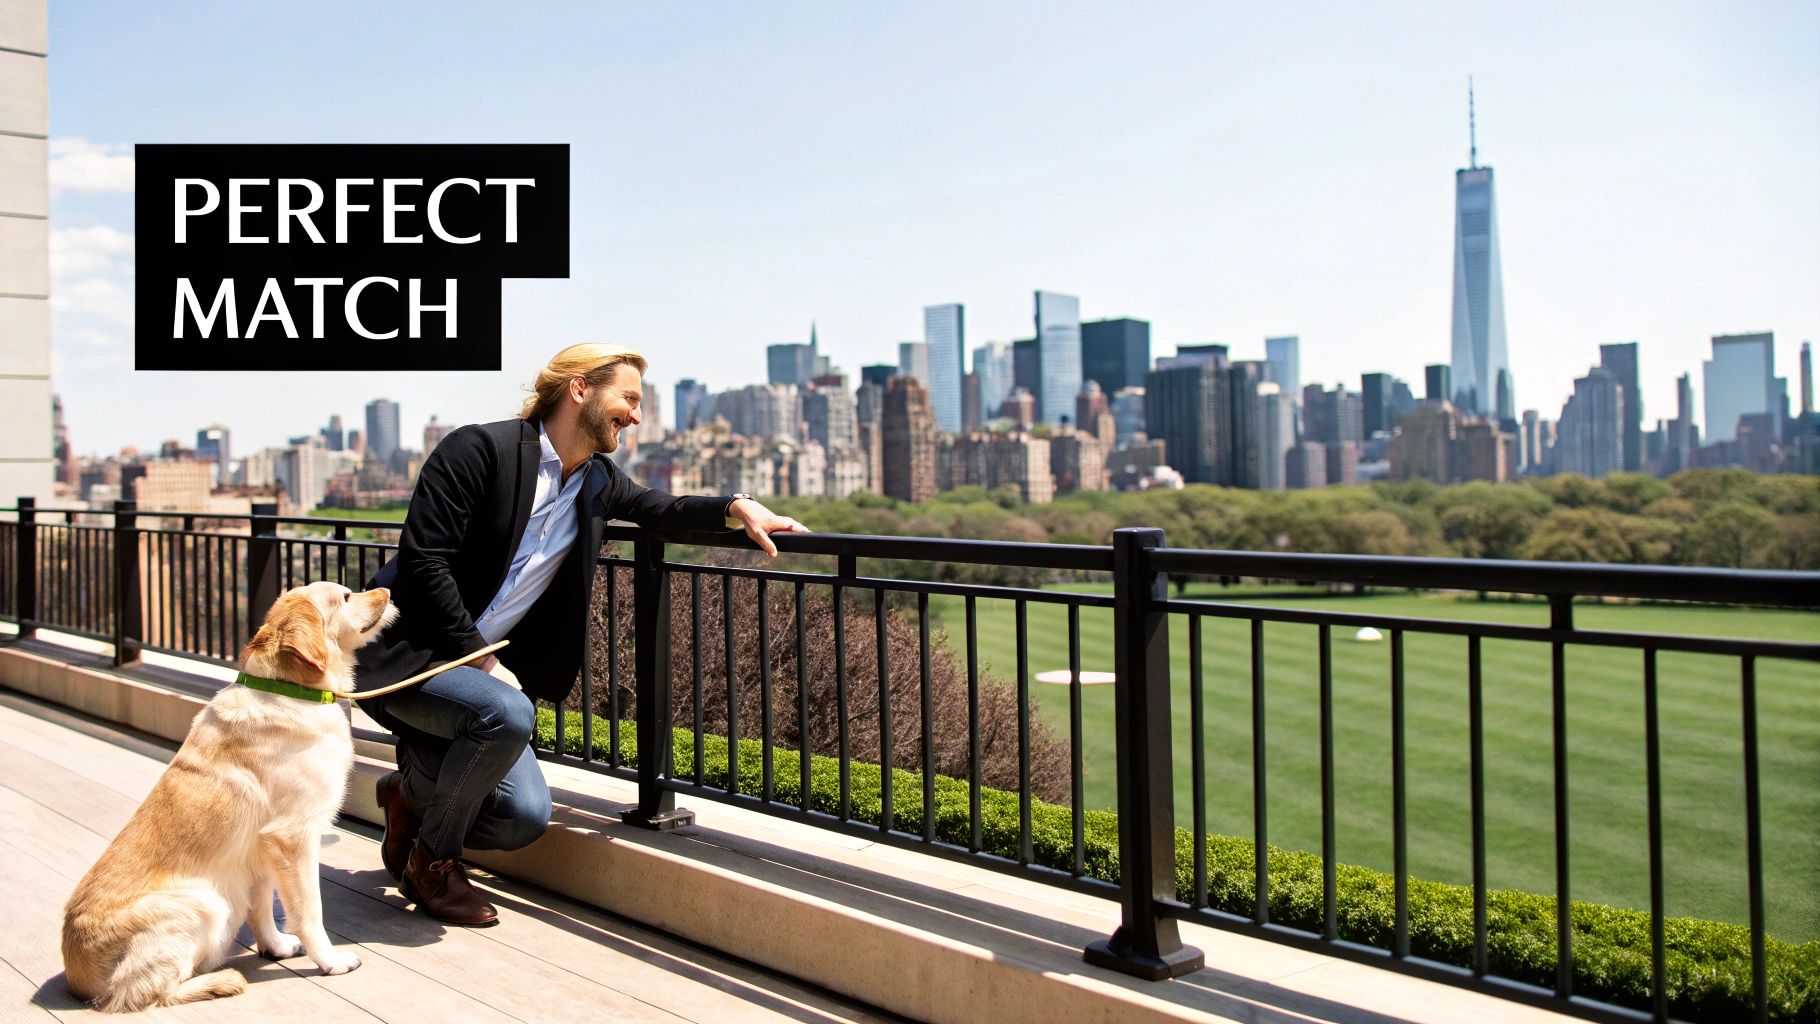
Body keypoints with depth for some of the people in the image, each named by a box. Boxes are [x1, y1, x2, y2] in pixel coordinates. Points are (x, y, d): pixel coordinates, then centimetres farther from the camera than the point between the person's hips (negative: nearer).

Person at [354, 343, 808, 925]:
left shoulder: (598, 480, 5)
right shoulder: (480, 449, -17)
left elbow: (654, 508, 19)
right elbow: (424, 563, -20)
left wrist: (737, 507, -2)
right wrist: (482, 660, -21)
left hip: (484, 662, 7)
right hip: (402, 652, -7)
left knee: (525, 818, -6)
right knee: (507, 714, -33)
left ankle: (414, 791, 24)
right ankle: (431, 864, -9)